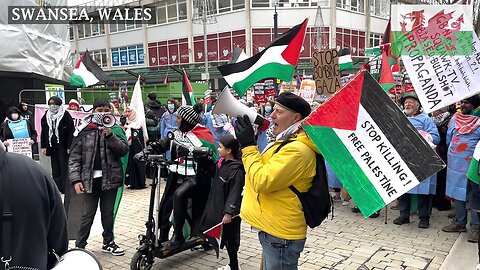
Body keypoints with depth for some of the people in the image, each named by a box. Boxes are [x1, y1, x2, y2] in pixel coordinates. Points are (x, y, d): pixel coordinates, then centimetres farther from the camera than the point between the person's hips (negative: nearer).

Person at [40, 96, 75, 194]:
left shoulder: (66, 115, -7)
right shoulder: (46, 116, 10)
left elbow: (71, 132, -9)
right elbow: (43, 132, 15)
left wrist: (69, 146, -13)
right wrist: (43, 146, 9)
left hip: (63, 147, -5)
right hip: (52, 146, 5)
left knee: (64, 168, -2)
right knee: (55, 169, 10)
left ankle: (65, 189, 6)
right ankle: (57, 188, 18)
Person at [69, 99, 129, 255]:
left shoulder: (115, 130, 5)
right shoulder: (85, 132, 1)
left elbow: (124, 150, -7)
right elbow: (74, 158, 0)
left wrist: (110, 135, -17)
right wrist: (76, 180, -9)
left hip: (110, 178, 2)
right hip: (90, 179, -1)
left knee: (108, 212, 14)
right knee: (88, 215, 4)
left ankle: (108, 242, 29)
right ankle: (79, 245, 18)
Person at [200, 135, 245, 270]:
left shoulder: (236, 170, -21)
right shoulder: (222, 163, 6)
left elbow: (235, 193, -24)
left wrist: (229, 212, -24)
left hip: (227, 210, -9)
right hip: (217, 207, 9)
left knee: (229, 239, 4)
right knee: (223, 238, 17)